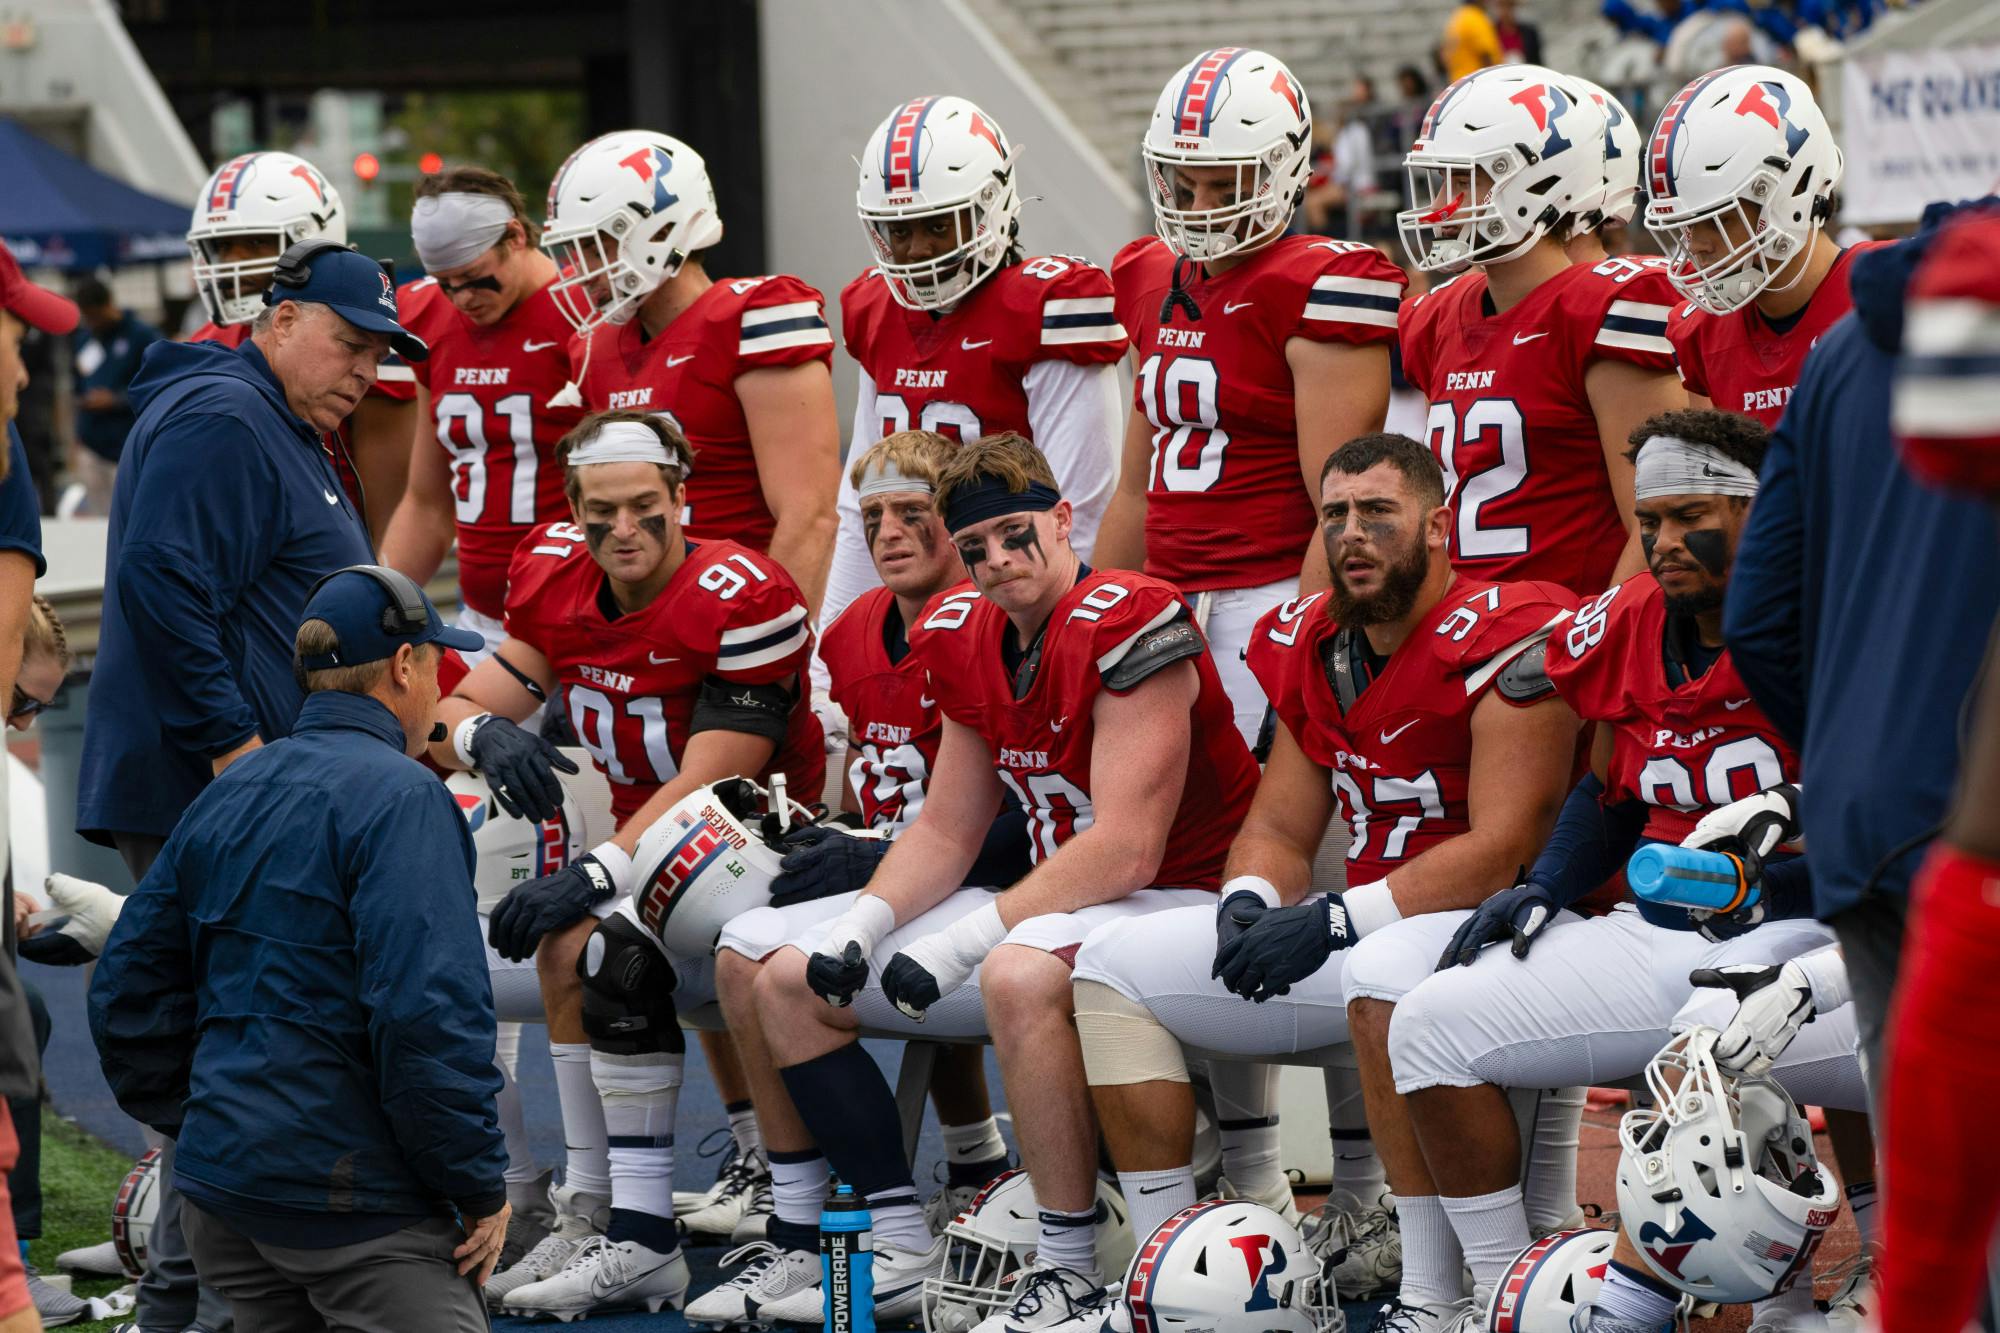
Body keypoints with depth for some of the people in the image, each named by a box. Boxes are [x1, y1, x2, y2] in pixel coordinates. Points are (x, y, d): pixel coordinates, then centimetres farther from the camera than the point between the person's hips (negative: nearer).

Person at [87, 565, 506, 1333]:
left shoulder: (230, 794, 13)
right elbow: (429, 1013, -21)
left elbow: (128, 989, 17)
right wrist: (480, 1186, -13)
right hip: (349, 1198, -8)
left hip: (217, 1188, 8)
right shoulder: (401, 798, -12)